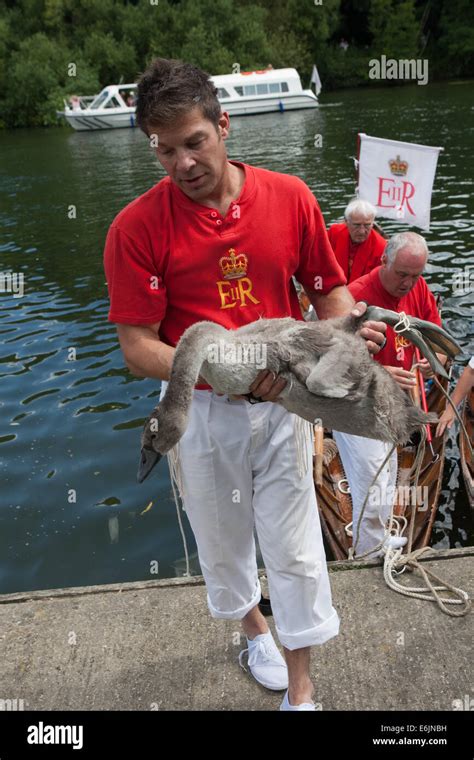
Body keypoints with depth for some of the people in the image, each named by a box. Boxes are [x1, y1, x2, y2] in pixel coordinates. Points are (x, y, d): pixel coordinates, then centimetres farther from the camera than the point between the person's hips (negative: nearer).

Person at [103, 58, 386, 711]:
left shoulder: (290, 197, -7)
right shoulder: (137, 229, -14)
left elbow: (328, 290, 3)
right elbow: (137, 349, -15)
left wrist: (351, 327, -19)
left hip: (283, 400, 1)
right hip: (201, 410, 0)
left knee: (295, 550, 9)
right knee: (224, 543, 20)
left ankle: (300, 688, 34)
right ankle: (253, 627, 54)